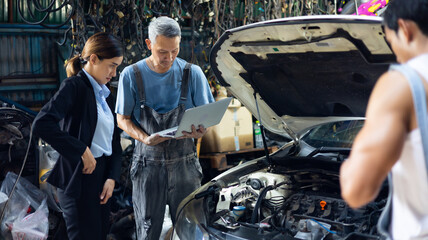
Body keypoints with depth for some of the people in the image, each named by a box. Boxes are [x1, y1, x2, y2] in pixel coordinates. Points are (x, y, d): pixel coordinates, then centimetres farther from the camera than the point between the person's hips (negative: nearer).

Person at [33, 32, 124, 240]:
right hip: (78, 180, -8)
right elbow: (42, 124, -25)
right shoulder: (75, 86, -10)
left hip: (101, 178, 8)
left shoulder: (106, 96, 14)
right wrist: (81, 151, -21)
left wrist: (112, 177, 1)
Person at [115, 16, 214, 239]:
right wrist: (145, 138, -18)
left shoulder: (192, 73, 0)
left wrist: (201, 130, -19)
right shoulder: (131, 75, -2)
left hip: (184, 163, 1)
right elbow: (122, 119, 2)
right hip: (148, 164, -1)